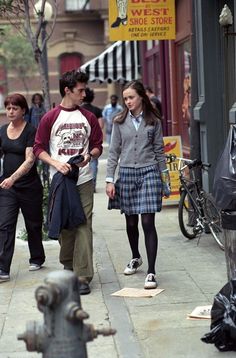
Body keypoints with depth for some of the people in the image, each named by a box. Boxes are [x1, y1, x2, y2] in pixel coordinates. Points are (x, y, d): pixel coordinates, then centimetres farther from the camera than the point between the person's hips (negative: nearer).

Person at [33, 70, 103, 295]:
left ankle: (83, 277, -5)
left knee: (84, 227, -7)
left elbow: (98, 145, 14)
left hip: (83, 181, 1)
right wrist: (56, 163, -13)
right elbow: (39, 148, 3)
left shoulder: (88, 118, 9)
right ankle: (68, 264, 32)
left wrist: (89, 155, -8)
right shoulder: (50, 118, 2)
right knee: (63, 226, 7)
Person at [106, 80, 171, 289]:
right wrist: (110, 180, -1)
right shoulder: (119, 122, 4)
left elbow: (159, 152, 8)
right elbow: (114, 152, 5)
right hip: (126, 174, 2)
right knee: (131, 222, 12)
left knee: (148, 223, -9)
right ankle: (136, 258, 37)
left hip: (149, 172, -2)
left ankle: (151, 272, -8)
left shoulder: (154, 122, 4)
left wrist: (165, 181, 8)